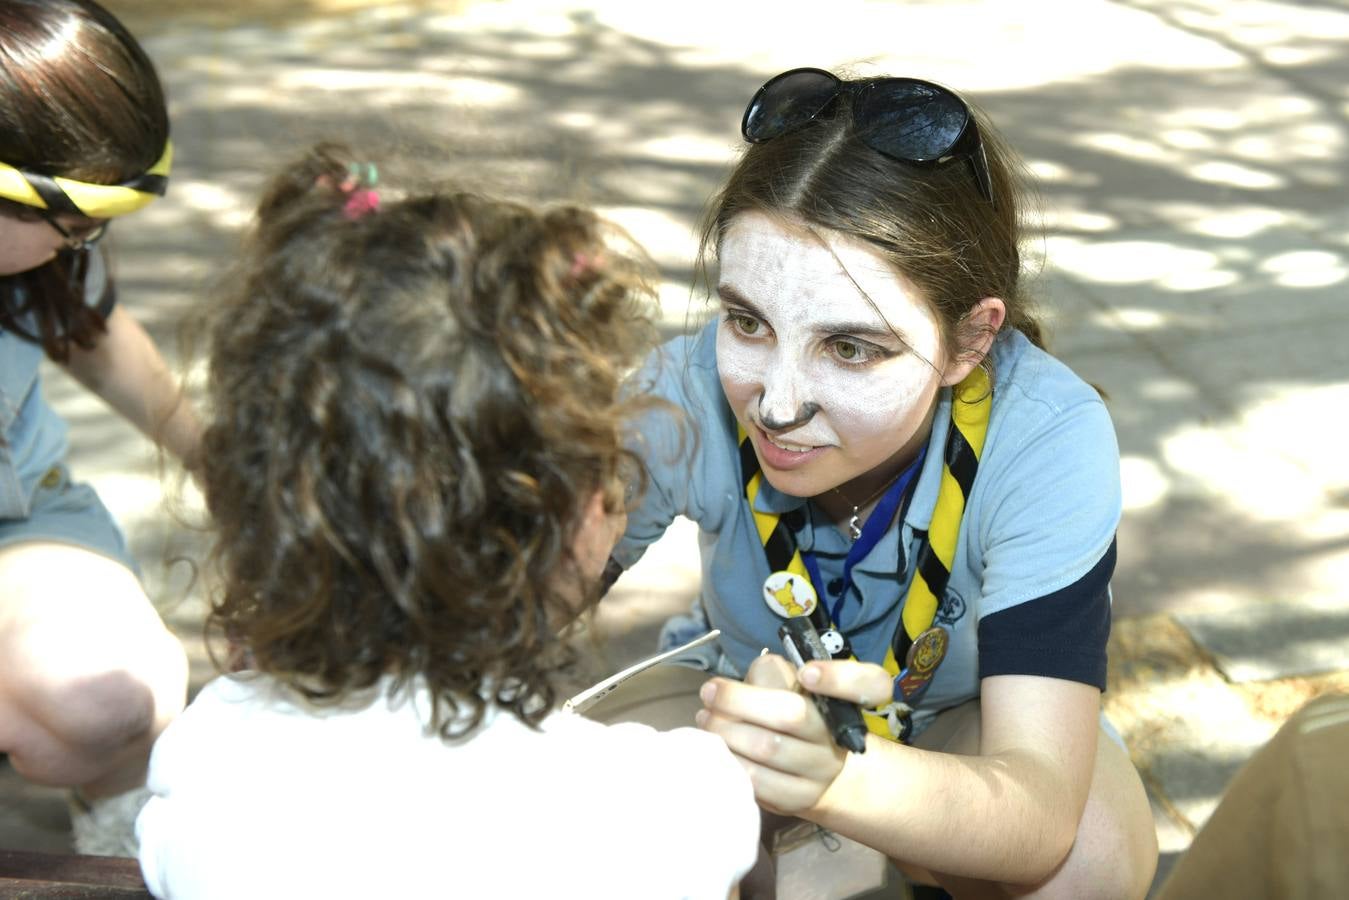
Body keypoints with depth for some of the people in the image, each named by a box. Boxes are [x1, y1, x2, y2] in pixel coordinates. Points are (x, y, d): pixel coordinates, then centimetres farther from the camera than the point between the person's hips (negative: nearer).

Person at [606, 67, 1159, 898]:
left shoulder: (1046, 442, -35)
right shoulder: (687, 402, -31)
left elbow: (1042, 810, -41)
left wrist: (835, 775, -62)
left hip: (966, 719, -1)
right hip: (747, 694, 1)